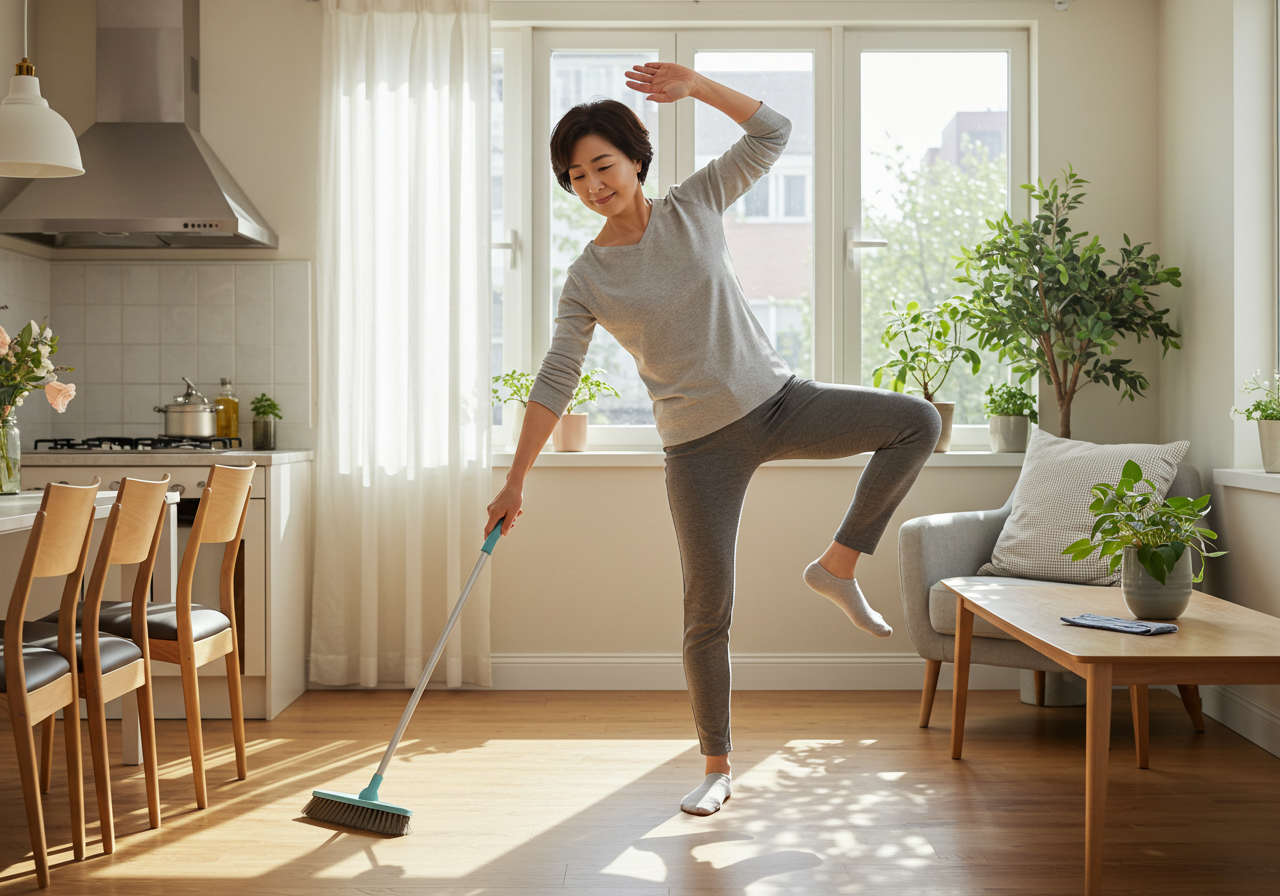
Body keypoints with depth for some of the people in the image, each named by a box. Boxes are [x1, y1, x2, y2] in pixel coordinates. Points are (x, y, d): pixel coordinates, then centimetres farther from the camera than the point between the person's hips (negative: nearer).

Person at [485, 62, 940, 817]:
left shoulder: (695, 205, 2)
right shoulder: (587, 280, -3)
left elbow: (773, 133, 2)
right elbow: (555, 383, -3)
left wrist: (695, 86, -10)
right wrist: (516, 482, -7)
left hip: (778, 401, 2)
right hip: (701, 444, -2)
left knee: (918, 421, -17)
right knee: (708, 612, 0)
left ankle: (839, 566, -4)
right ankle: (718, 769, 18)